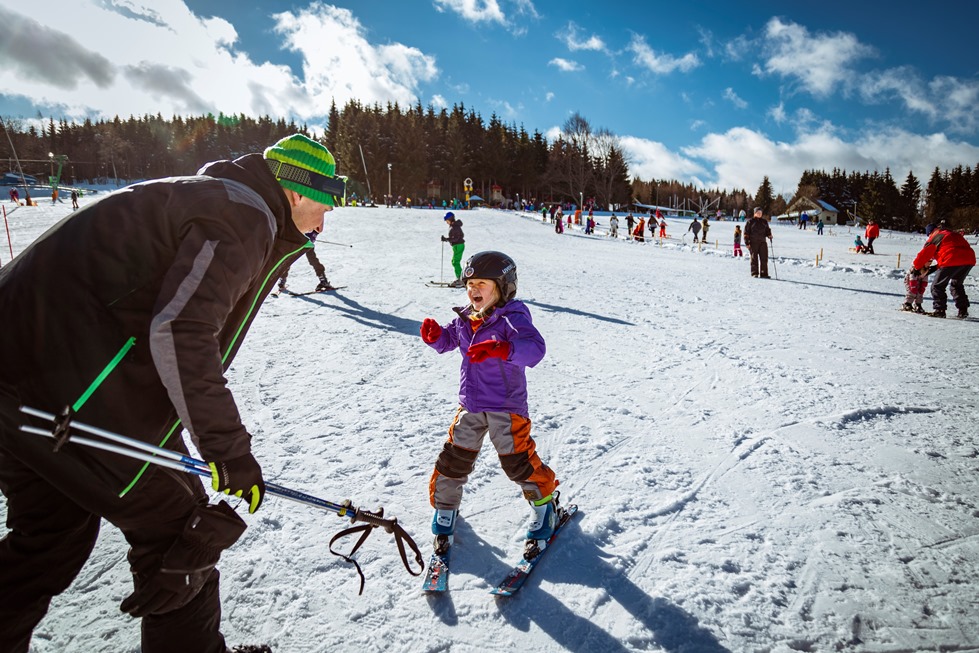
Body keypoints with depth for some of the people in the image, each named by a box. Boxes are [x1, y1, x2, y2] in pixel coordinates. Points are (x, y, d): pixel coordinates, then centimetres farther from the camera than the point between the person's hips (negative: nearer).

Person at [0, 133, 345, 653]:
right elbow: (179, 334, -24)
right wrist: (228, 449, -19)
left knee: (50, 536, 25)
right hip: (81, 391, -10)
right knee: (177, 531, 6)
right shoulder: (246, 214, -13)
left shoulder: (212, 199, 18)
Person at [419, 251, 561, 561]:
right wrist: (435, 335, -5)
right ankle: (445, 511, 34)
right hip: (469, 406, 6)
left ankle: (545, 505, 29)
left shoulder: (512, 317, -17)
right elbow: (447, 340, 19)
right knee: (454, 460, 11)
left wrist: (501, 348, -50)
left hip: (506, 407, -6)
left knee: (519, 463, 1)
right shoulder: (465, 318, 4)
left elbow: (535, 347, -33)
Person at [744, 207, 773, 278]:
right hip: (753, 243, -4)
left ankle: (764, 274, 0)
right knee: (754, 258, -3)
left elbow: (767, 230, 24)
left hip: (762, 242, 4)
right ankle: (754, 273, 3)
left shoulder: (764, 222, 17)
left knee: (764, 258, -3)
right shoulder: (750, 222, 4)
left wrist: (769, 235, 2)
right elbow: (746, 233, 1)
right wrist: (747, 243, -7)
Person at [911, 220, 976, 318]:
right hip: (970, 260, 7)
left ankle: (939, 310, -3)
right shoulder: (955, 234, 30)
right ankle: (963, 310, 20)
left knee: (937, 286, 5)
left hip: (951, 261, -7)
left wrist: (917, 266, 30)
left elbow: (924, 254, 12)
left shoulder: (935, 237, 10)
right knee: (957, 284, 25)